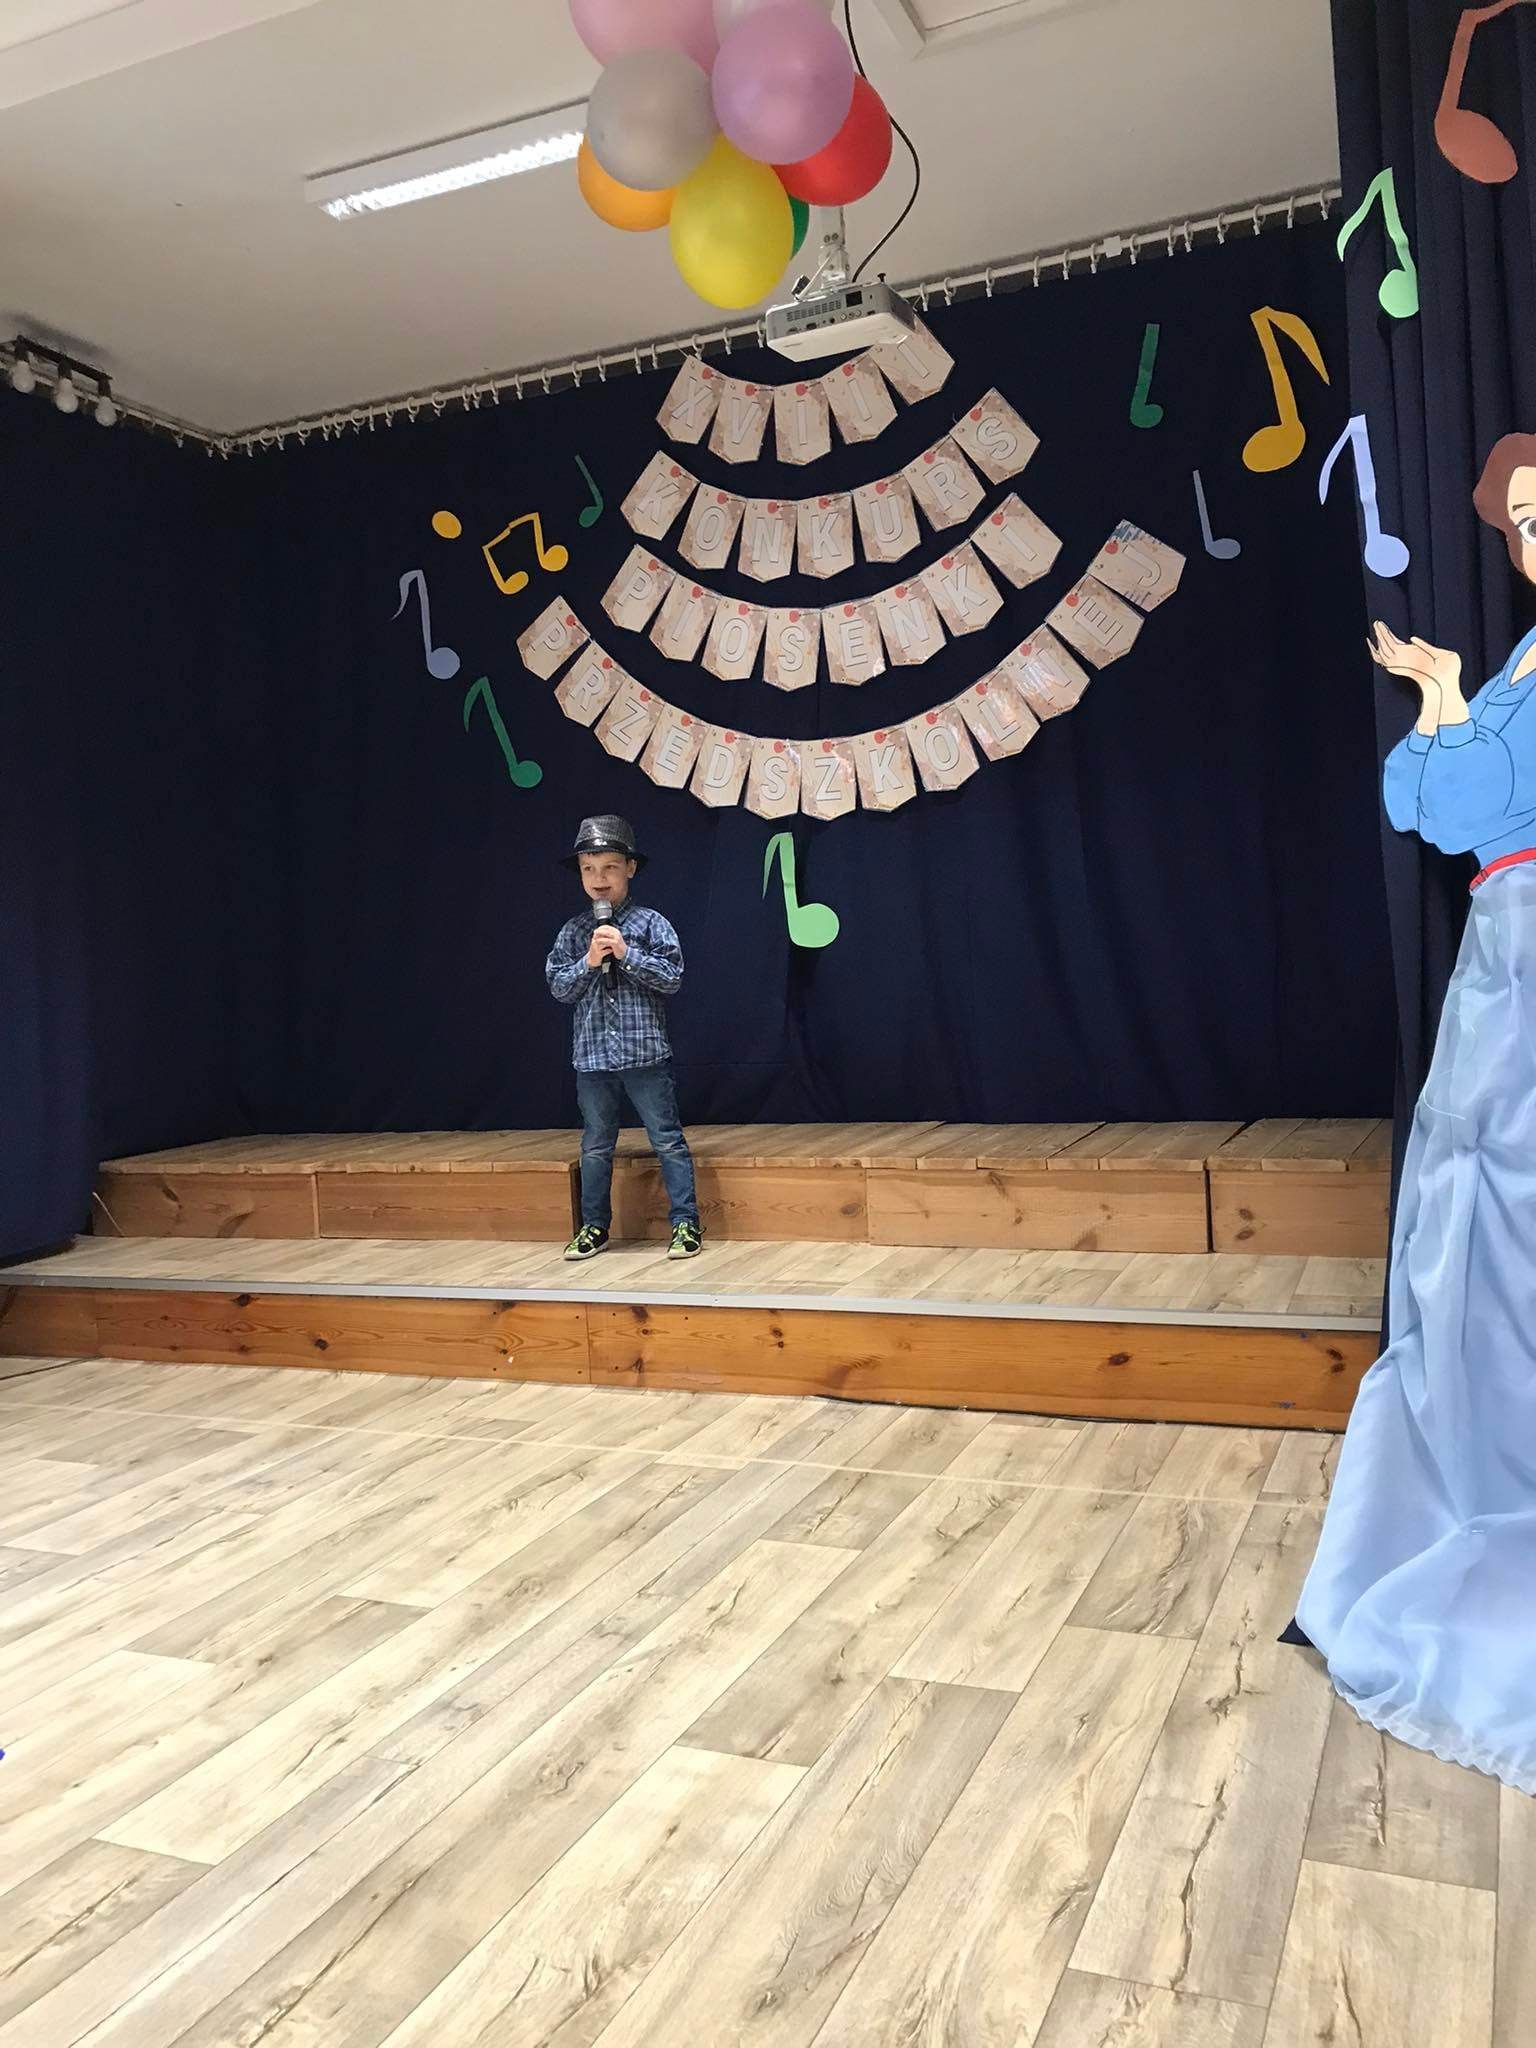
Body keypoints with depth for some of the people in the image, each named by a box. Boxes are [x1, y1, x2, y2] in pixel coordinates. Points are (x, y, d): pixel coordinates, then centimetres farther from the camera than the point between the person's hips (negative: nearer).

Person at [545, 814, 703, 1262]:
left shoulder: (650, 923, -2)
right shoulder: (573, 932, 7)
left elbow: (672, 977, -8)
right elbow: (557, 986, 4)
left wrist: (626, 953, -16)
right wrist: (588, 962, -12)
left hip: (646, 1054, -3)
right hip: (592, 1057, 3)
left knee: (667, 1141, 2)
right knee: (595, 1147, 13)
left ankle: (686, 1224, 9)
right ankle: (594, 1228, 24)